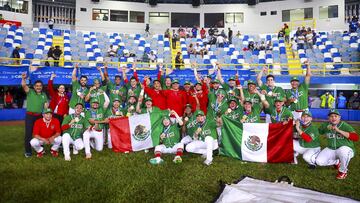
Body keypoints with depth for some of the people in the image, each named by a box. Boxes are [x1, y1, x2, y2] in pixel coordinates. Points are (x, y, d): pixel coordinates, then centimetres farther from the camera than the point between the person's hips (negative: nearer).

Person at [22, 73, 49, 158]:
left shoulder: (44, 95, 12)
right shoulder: (30, 92, 0)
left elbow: (46, 105, 14)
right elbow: (24, 86, -18)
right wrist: (23, 79, -36)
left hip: (39, 116, 4)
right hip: (30, 115, -4)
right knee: (28, 133, -2)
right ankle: (27, 151, 6)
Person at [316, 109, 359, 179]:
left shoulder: (345, 126, -16)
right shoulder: (325, 125, -3)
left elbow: (356, 137, -32)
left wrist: (339, 130, -35)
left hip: (346, 149, -4)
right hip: (331, 150, 4)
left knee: (343, 150, -40)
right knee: (319, 161, -16)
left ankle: (343, 171, -10)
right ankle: (337, 162, 18)